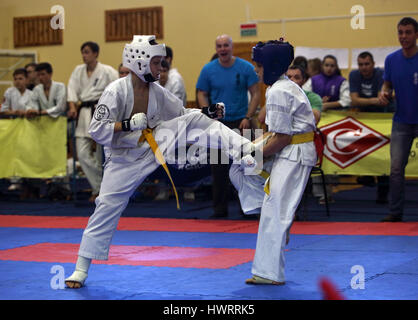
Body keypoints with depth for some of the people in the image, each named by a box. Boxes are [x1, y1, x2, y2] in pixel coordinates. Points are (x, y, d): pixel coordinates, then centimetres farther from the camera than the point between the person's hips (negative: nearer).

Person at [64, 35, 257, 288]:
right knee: (107, 208, -3)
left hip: (155, 147, 4)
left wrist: (209, 113, -10)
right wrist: (128, 124, -32)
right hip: (126, 159, -4)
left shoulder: (157, 91, -5)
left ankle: (244, 149, -23)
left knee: (193, 122, -15)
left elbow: (182, 113, 6)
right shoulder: (116, 92, -21)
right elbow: (97, 130, -21)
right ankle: (81, 269, 10)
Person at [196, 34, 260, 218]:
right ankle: (220, 208, 11)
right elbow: (202, 94, 7)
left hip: (240, 121, -1)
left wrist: (248, 117, -9)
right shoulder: (208, 70, 2)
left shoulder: (246, 68, -1)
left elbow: (255, 94, 1)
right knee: (218, 167, 3)